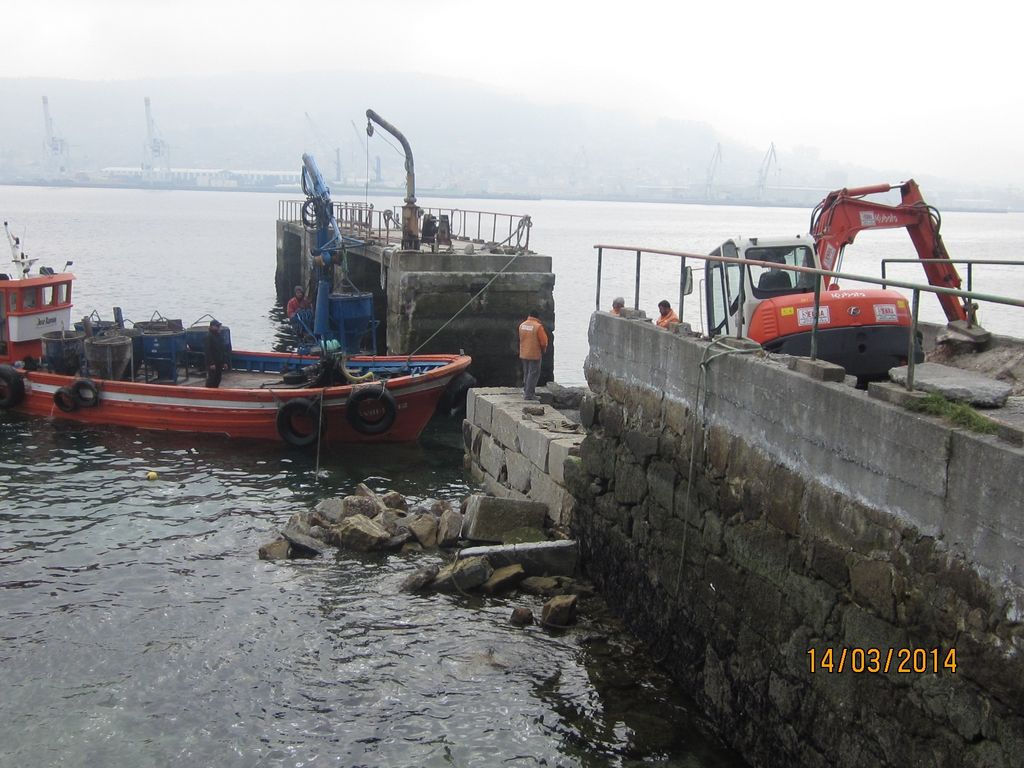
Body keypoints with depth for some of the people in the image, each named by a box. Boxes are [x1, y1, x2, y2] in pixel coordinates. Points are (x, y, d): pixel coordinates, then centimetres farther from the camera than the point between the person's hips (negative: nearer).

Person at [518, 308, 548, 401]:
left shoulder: (522, 325, 3)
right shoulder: (538, 326, -16)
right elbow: (544, 342, -12)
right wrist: (543, 351, 5)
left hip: (523, 354, 7)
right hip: (534, 354, -7)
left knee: (526, 373, 18)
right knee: (533, 373, 0)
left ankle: (525, 392, 24)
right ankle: (528, 394, -3)